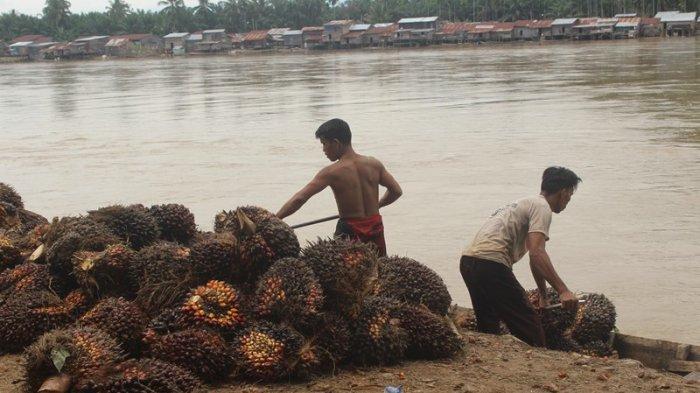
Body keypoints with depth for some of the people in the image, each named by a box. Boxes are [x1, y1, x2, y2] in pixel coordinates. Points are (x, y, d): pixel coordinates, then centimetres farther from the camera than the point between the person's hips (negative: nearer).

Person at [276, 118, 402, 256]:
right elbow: (396, 191, 6)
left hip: (349, 231, -4)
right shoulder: (374, 164, -2)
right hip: (375, 228, 4)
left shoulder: (332, 172, -14)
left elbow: (299, 199, -18)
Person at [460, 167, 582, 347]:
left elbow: (534, 258, 37)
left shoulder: (528, 203, 28)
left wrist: (544, 297, 43)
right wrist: (563, 290, -24)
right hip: (491, 263, -10)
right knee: (530, 328, -4)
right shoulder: (542, 207, -3)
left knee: (488, 329, 21)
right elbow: (537, 252, -19)